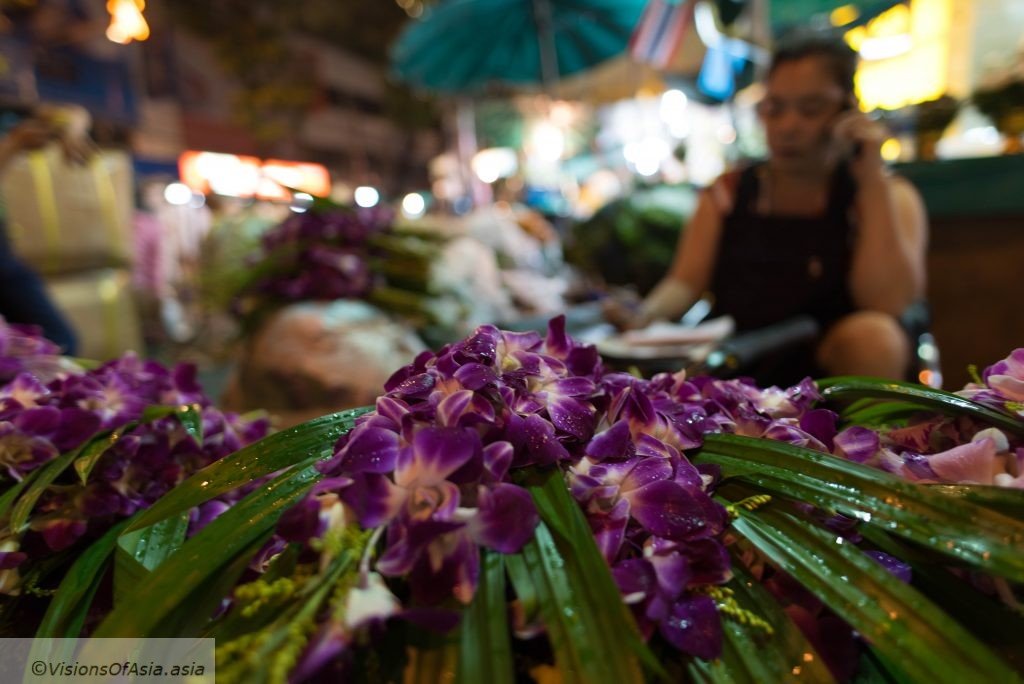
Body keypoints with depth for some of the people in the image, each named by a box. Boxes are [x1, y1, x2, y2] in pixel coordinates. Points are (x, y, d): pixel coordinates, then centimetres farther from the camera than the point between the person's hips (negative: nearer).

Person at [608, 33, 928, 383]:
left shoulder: (887, 196, 4)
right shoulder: (727, 192, 10)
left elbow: (888, 304, -13)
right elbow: (685, 282, 0)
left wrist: (871, 178, -11)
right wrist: (644, 316, -22)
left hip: (829, 378, 0)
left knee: (873, 334, -31)